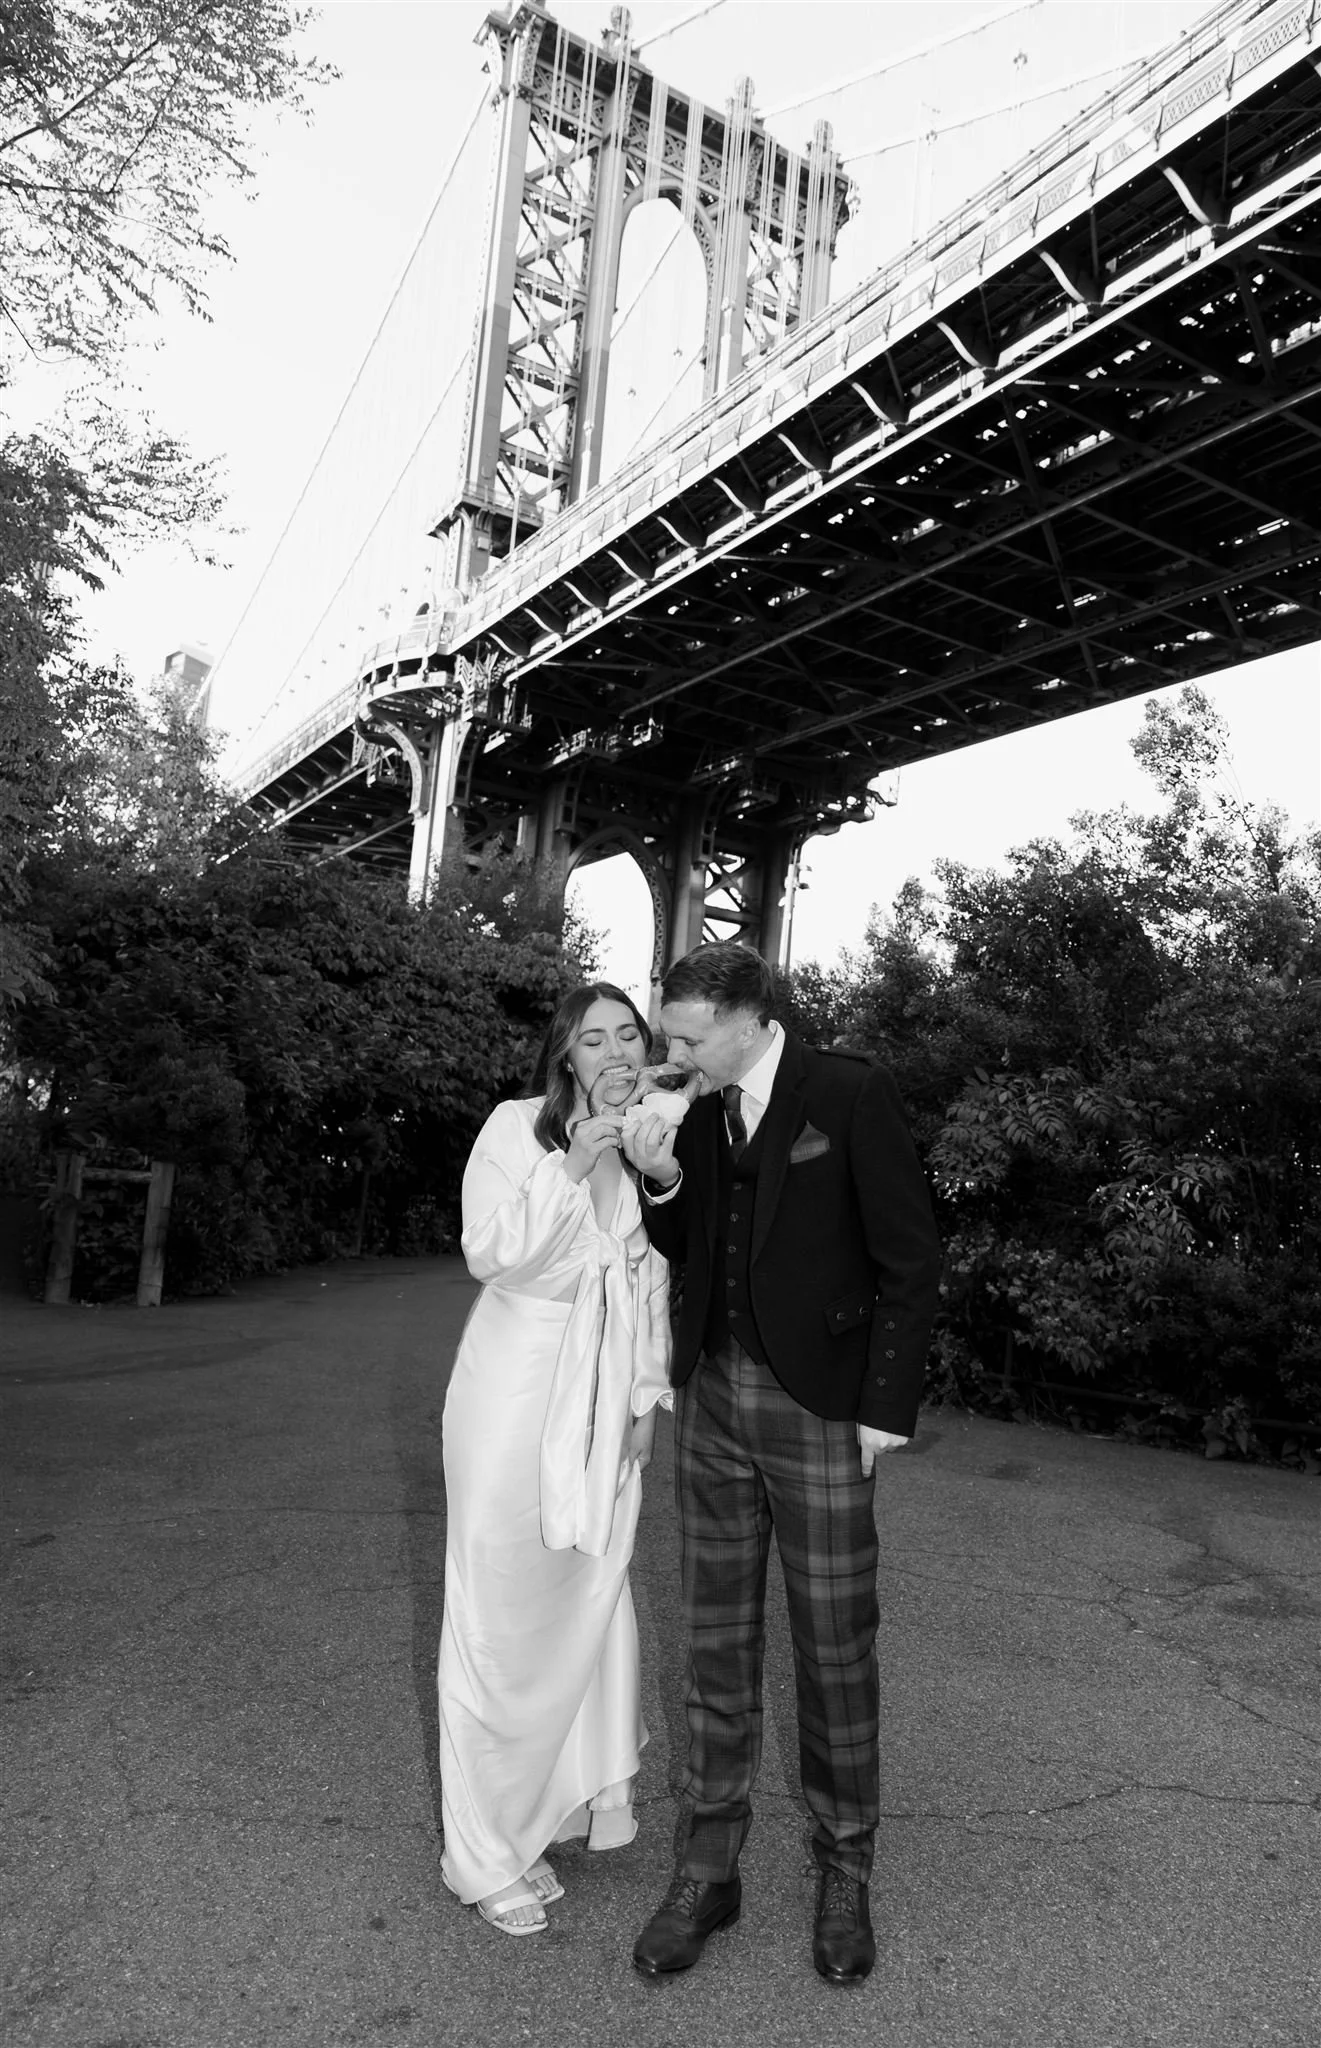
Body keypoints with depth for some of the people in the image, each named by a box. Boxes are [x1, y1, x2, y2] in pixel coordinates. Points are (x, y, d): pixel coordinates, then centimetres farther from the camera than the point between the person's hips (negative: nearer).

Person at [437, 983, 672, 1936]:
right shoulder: (518, 1127, -9)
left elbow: (655, 1281, 10)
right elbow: (490, 1254, -15)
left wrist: (647, 1397, 9)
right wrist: (571, 1167, -24)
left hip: (608, 1402, 4)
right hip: (517, 1388, -4)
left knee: (592, 1598, 12)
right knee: (503, 1613, 5)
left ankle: (556, 1802, 38)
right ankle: (487, 1853, 23)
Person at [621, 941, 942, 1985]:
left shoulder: (852, 1094, -11)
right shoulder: (699, 1112, 6)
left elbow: (910, 1258, -9)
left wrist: (888, 1406, -11)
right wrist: (662, 1182, -6)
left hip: (818, 1409, -5)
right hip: (712, 1401, 5)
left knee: (836, 1651, 8)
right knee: (718, 1644, 14)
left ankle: (845, 1874, 30)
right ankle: (709, 1869, 30)